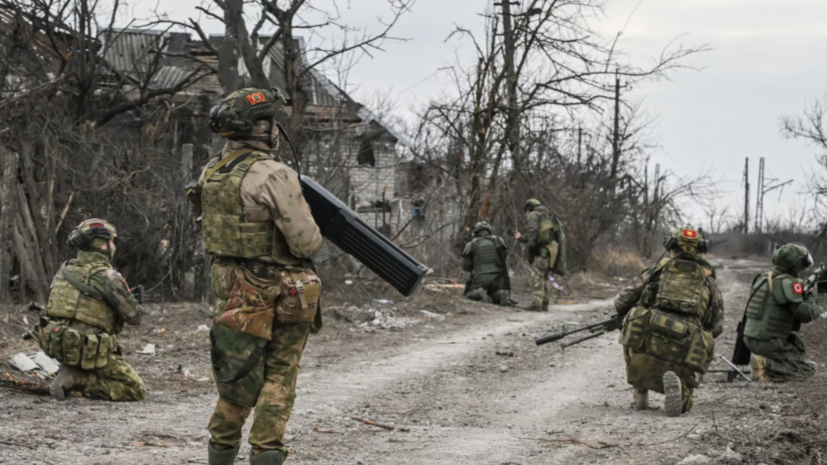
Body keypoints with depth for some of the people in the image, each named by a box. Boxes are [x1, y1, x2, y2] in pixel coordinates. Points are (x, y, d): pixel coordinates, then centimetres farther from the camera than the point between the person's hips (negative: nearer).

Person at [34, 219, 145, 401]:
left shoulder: (65, 270, 8)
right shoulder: (108, 276, -13)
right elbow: (134, 317, -7)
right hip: (86, 351, -8)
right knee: (137, 390, 2)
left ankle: (69, 371, 12)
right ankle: (78, 380, -11)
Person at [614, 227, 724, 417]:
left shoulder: (659, 269, 16)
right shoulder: (708, 281, 18)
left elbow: (621, 302, 16)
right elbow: (716, 327, 18)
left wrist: (631, 318, 39)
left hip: (646, 342, 0)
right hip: (682, 354, 0)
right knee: (682, 404, 21)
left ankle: (639, 394, 22)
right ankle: (676, 383, -13)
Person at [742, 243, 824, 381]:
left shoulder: (763, 277, 11)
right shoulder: (787, 283, -15)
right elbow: (804, 314, -19)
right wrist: (813, 302, 2)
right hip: (767, 343, -9)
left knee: (794, 340, 31)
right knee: (807, 369, 2)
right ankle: (766, 365, -16)